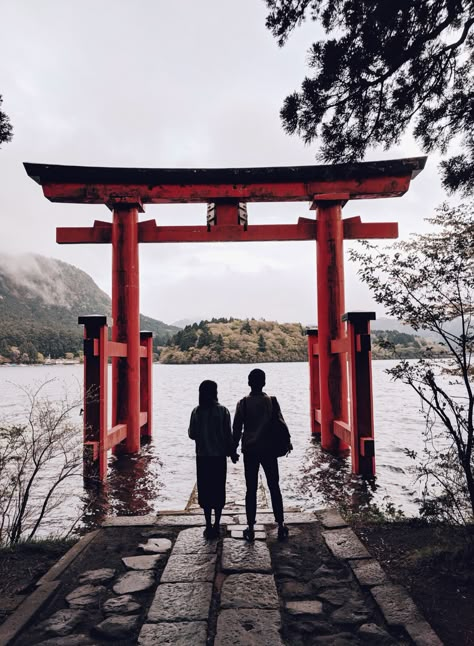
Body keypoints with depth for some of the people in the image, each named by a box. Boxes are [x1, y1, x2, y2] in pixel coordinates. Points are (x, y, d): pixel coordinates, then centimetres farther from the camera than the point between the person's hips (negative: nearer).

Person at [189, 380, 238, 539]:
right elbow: (228, 435, -7)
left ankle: (209, 526, 10)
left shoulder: (196, 412, -6)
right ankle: (216, 525, 14)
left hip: (202, 457, 1)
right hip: (219, 456, 0)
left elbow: (192, 434, -1)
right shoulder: (223, 411, -9)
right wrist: (232, 452, 7)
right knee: (219, 490, 10)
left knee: (205, 490, 9)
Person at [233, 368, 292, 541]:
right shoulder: (272, 401, -4)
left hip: (250, 450, -1)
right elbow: (281, 423, -3)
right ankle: (281, 525, 13)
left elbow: (236, 429, -4)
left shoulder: (243, 403, -6)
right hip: (269, 449, 1)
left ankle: (250, 528, 10)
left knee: (251, 489, 6)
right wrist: (287, 441, 10)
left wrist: (234, 449, 5)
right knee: (274, 487, 10)